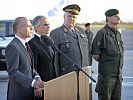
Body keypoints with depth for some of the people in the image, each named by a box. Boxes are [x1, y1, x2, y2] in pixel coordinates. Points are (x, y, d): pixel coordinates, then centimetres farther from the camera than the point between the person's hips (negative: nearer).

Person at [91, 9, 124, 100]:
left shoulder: (118, 34, 13)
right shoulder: (102, 33, -12)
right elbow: (95, 54, -13)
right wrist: (103, 62, 1)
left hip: (118, 74, 7)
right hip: (107, 73, -7)